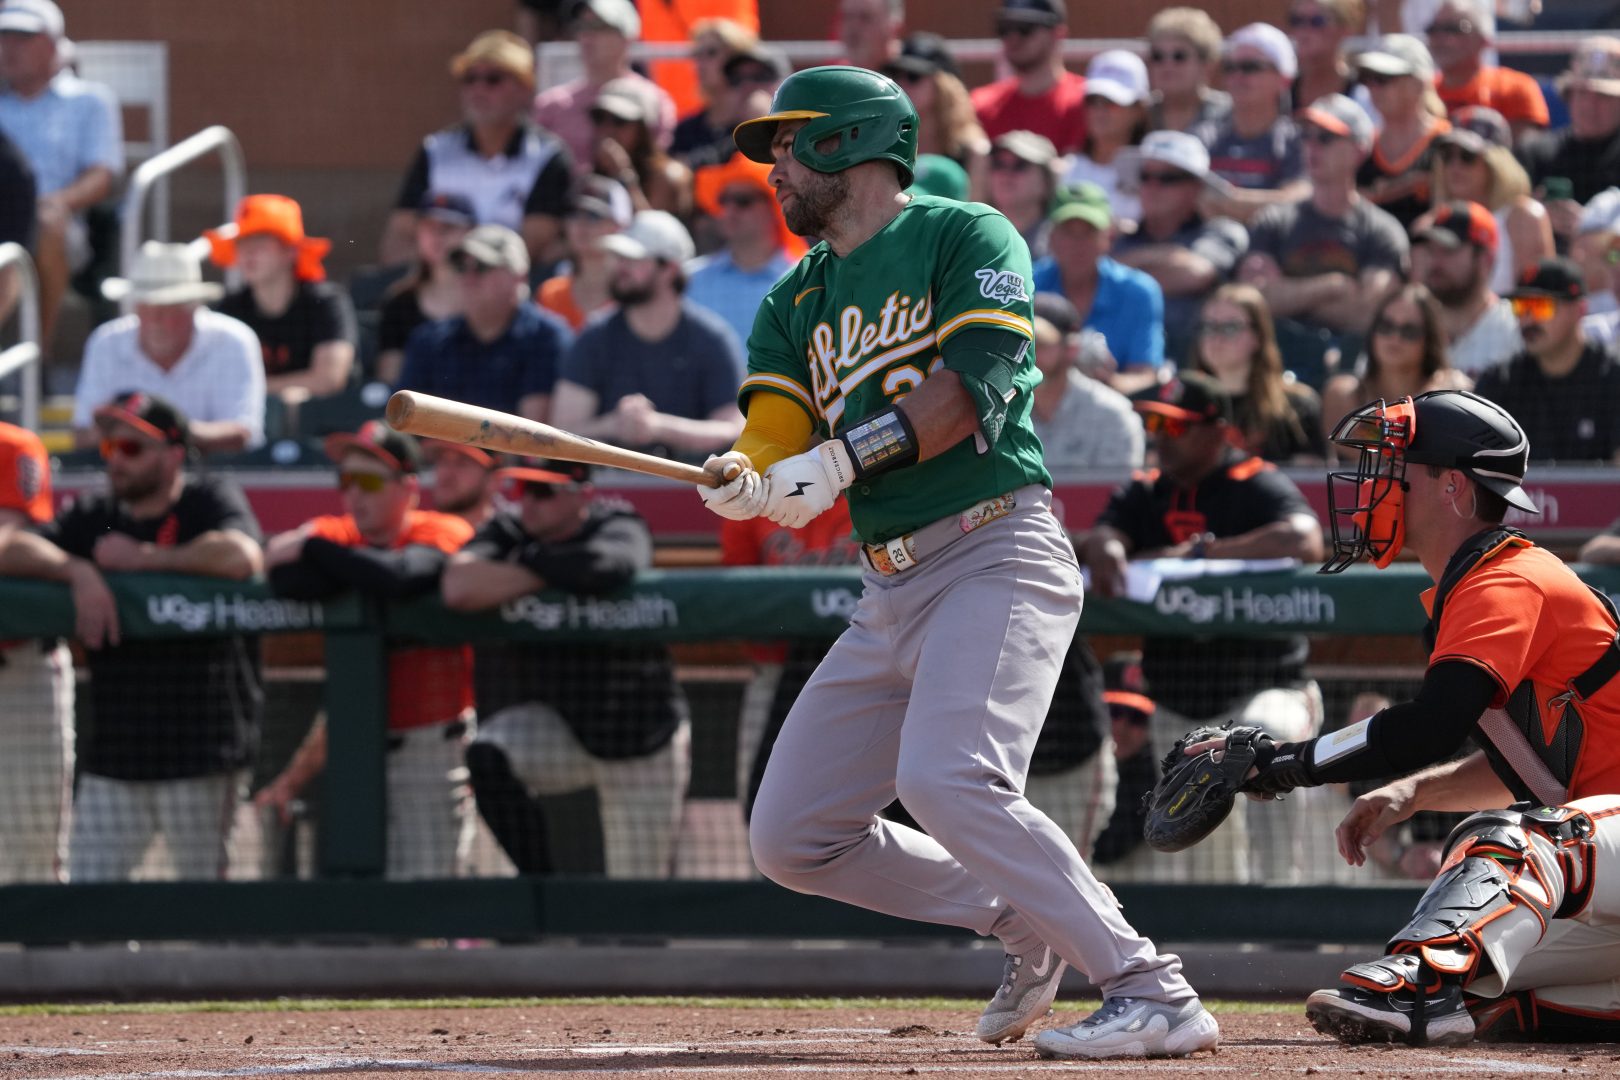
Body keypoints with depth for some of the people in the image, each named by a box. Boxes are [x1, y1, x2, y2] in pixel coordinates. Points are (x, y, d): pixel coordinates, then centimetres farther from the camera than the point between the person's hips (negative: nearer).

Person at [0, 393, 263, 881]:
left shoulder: (211, 499, -1)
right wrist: (78, 571, -15)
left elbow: (240, 557, -22)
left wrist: (142, 558, -10)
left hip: (199, 747, -5)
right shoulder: (94, 516, 13)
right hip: (111, 750, 5)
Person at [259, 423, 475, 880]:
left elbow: (396, 578, -29)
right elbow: (288, 580, -15)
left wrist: (311, 550, -17)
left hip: (430, 744, -5)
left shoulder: (445, 534, -8)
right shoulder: (335, 536, 6)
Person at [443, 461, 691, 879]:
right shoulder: (505, 532, -2)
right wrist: (546, 574, -18)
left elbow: (600, 569, -33)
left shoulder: (620, 528, -8)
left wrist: (533, 560, -18)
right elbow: (459, 589, -22)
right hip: (548, 725, 2)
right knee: (487, 755, -31)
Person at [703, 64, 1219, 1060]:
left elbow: (974, 386, -15)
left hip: (997, 553, -8)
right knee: (791, 838, 5)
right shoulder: (796, 300, 19)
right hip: (891, 593, 8)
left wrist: (838, 461, -22)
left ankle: (1155, 995, -27)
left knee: (947, 779, -30)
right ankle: (1030, 921, 18)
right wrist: (745, 480, -18)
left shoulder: (966, 238, 0)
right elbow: (777, 434, 6)